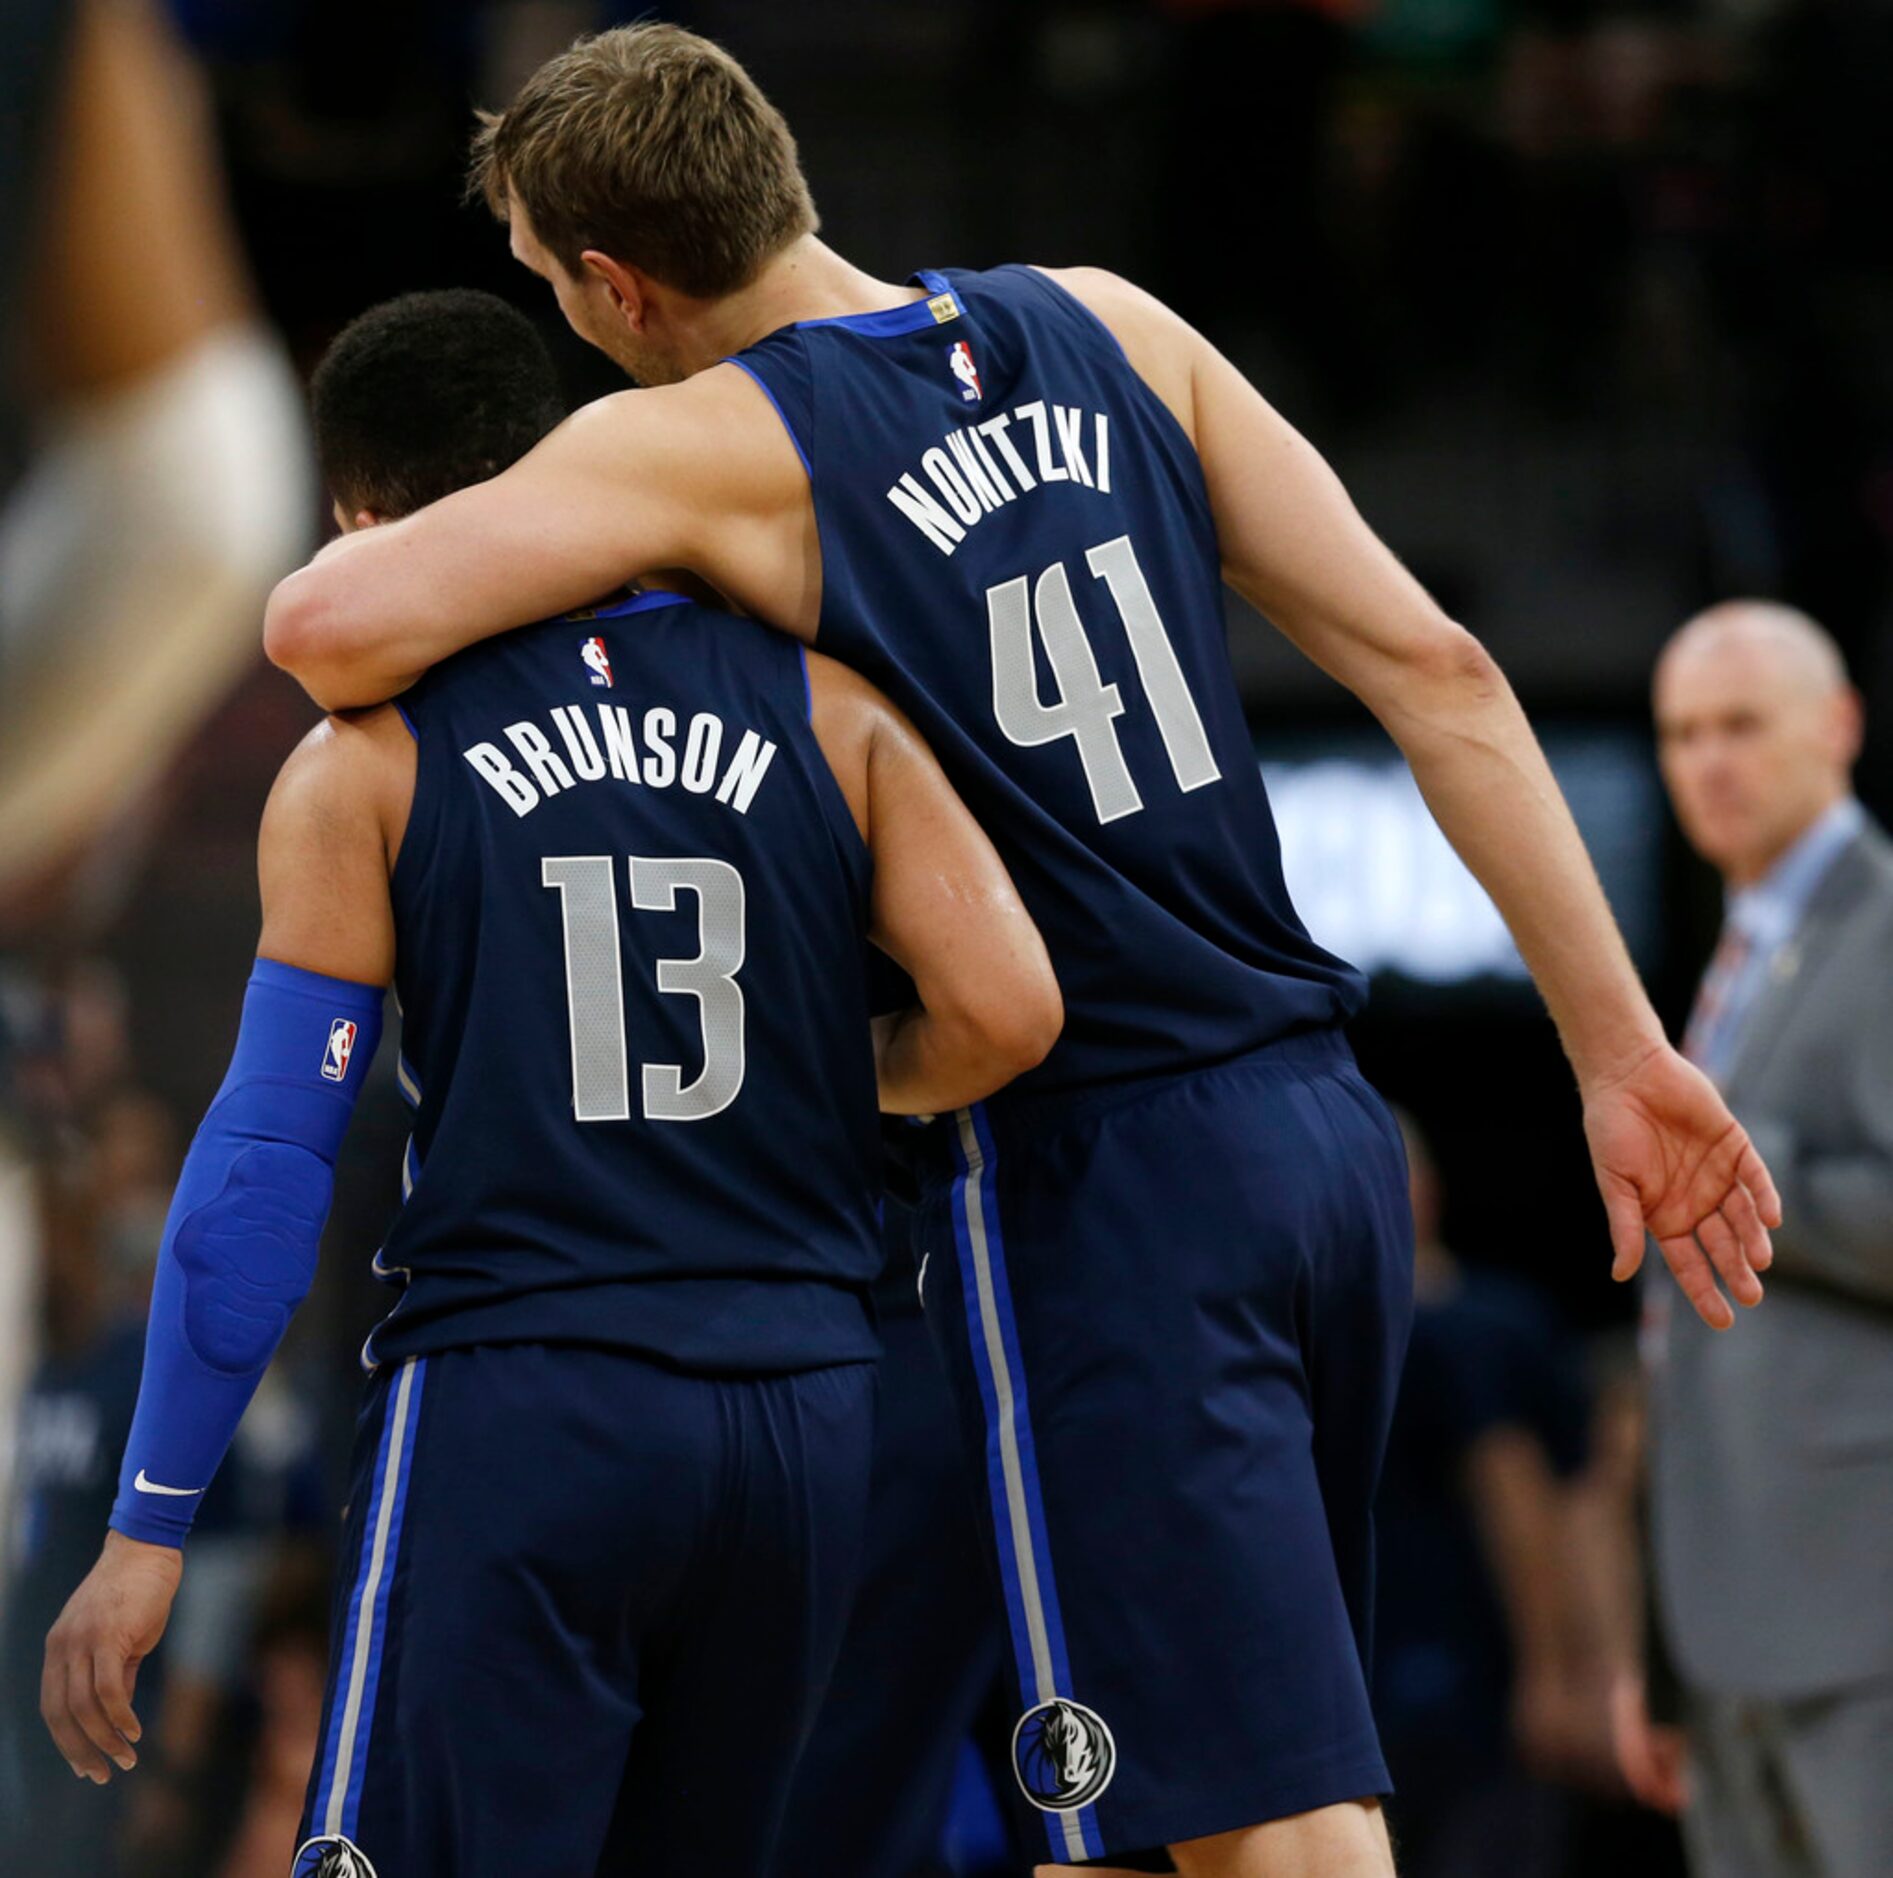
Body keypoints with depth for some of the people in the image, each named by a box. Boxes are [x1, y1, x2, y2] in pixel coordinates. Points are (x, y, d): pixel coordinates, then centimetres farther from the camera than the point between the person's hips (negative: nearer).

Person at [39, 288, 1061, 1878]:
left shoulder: (366, 766, 0)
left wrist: (148, 1529, -1)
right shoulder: (827, 711, 7)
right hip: (803, 1416, 4)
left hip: (514, 1414, -4)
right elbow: (1005, 1012, -4)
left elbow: (267, 1166, -4)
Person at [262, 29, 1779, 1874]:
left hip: (1093, 1183, -7)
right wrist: (1624, 1052, 7)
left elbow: (325, 631, -21)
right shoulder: (1108, 331, 9)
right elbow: (1431, 667, 5)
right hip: (1328, 1131, 7)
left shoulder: (705, 448, -9)